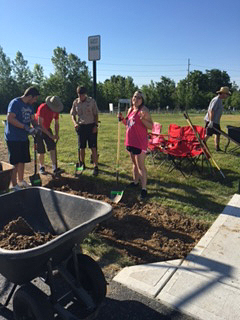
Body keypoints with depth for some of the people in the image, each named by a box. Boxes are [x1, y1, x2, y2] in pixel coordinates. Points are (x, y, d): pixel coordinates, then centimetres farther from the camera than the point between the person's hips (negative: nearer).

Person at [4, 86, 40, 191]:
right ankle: (14, 185, 7)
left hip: (23, 137, 8)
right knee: (15, 162, -3)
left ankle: (21, 181, 29)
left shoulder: (29, 106, 12)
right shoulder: (15, 103, -15)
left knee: (22, 160, 15)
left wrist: (36, 128, -4)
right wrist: (26, 127, -27)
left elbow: (32, 119, 17)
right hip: (13, 138, -8)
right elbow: (10, 118, -23)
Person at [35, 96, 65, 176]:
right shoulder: (42, 108, -26)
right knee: (41, 151, -4)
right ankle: (41, 167, 18)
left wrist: (56, 134, -9)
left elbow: (56, 123, 5)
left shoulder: (56, 110, -7)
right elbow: (40, 124, -29)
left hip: (47, 129, 5)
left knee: (52, 148, -9)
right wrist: (50, 135, -30)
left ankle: (55, 169, -11)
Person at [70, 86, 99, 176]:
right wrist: (75, 123, -8)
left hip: (91, 126, -3)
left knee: (93, 147, -5)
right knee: (81, 147, 10)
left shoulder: (92, 101, -3)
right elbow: (73, 114, 11)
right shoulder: (75, 102, 3)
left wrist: (96, 125, -7)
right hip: (81, 127, 3)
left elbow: (96, 114, 1)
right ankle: (82, 164, 27)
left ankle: (96, 167, 0)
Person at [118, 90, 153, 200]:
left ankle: (144, 189, -1)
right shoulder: (130, 109, 13)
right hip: (130, 141, 8)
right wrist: (122, 119, 7)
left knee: (140, 165, -7)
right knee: (134, 163, 20)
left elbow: (151, 126, -17)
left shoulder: (144, 110, -12)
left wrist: (143, 119, -31)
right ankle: (135, 181, 35)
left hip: (140, 142, -8)